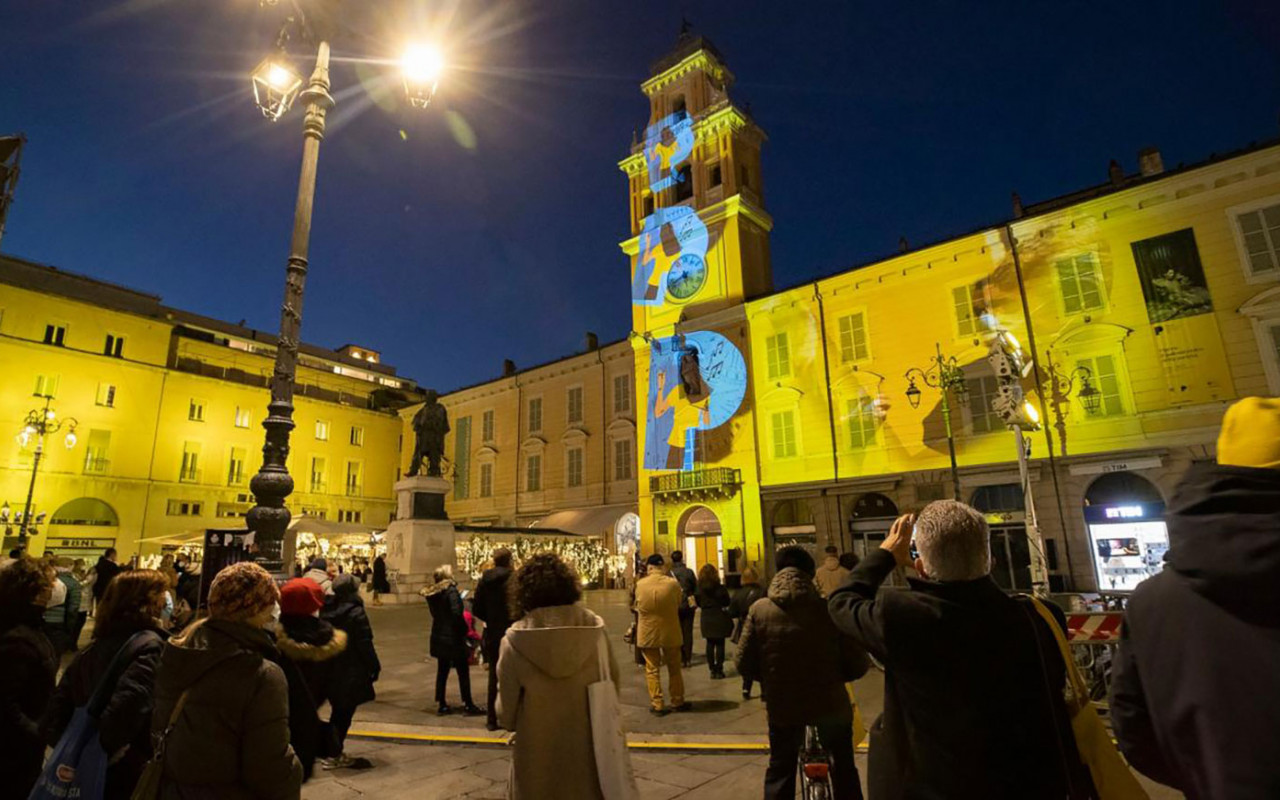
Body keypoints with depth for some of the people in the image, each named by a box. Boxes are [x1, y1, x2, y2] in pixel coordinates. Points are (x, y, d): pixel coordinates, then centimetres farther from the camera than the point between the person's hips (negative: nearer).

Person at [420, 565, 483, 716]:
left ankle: (441, 704, 19)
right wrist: (464, 629, -13)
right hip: (453, 637, -7)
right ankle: (468, 705, 7)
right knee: (463, 672, 2)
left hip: (438, 637, 7)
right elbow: (456, 613, -24)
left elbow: (435, 613, 11)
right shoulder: (451, 590, -17)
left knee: (442, 670, 15)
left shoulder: (431, 593, 6)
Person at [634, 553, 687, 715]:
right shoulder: (673, 583, -14)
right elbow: (679, 604, -1)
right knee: (674, 669, 17)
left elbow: (638, 606, -1)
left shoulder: (640, 584, -13)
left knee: (652, 670, 11)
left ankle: (657, 705, 13)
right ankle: (677, 702, 27)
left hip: (647, 633, 0)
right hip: (670, 632, 1)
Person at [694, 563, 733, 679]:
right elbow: (727, 602, -4)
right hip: (720, 618, -2)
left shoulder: (699, 589, -6)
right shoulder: (720, 588, -12)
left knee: (710, 644, 12)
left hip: (706, 619, 2)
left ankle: (712, 670, 14)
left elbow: (698, 603, 2)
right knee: (720, 644, 6)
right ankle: (719, 670, 8)